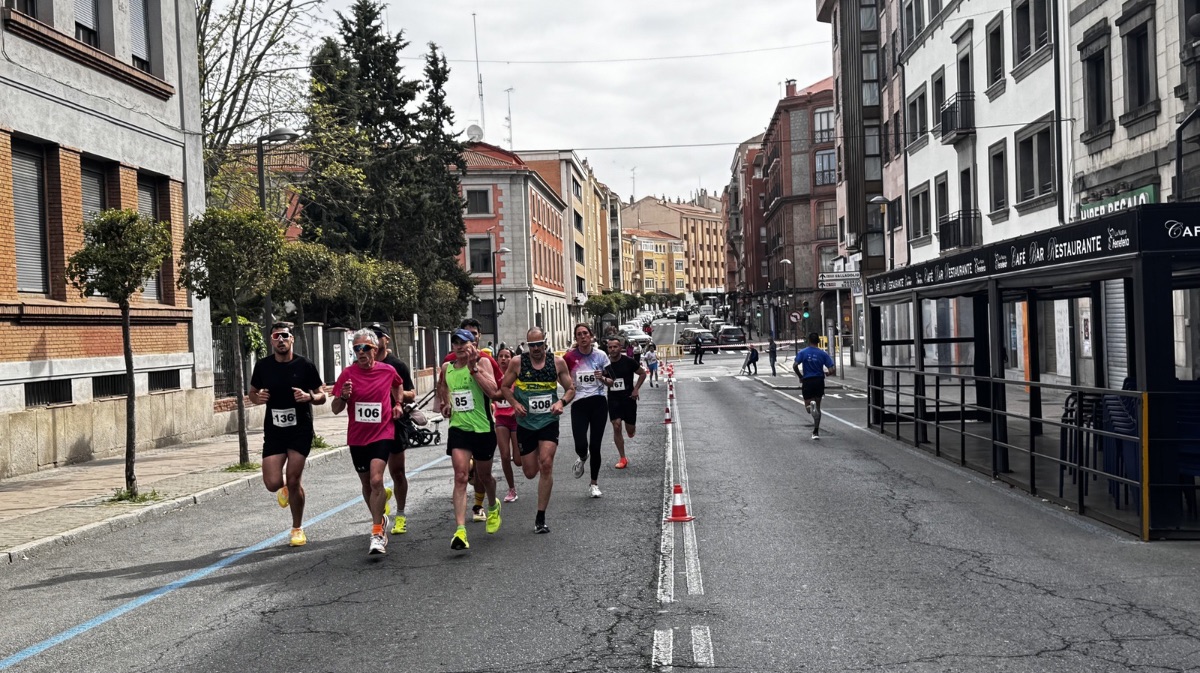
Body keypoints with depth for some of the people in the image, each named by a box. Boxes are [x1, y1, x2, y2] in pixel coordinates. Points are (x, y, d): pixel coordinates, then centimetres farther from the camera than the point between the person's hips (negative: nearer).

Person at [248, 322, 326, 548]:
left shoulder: (305, 366, -5)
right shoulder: (263, 366, 1)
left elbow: (322, 397, 2)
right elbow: (252, 393, 14)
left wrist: (309, 397, -20)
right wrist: (258, 398, -9)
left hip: (301, 430, -2)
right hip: (273, 431, 2)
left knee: (293, 481, -4)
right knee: (272, 483, -8)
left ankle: (297, 529, 17)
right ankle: (285, 488, 32)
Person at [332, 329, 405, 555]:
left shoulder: (388, 371, -3)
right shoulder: (347, 374, -6)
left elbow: (398, 385, 22)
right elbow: (336, 409, -4)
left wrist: (398, 404, 6)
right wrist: (343, 396, -25)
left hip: (382, 434, -2)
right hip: (357, 438, 2)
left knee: (376, 480, -19)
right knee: (367, 484, 16)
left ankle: (377, 533, -15)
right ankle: (380, 519, 40)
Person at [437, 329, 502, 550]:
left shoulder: (482, 363, -7)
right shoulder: (446, 368, 6)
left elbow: (492, 391, -23)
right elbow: (441, 386, 30)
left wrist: (473, 367, -25)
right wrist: (445, 403, 13)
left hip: (483, 429, -2)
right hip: (458, 429, 2)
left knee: (484, 477, 15)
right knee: (460, 477, -13)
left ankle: (493, 507, 48)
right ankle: (460, 531, -20)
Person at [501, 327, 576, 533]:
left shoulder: (558, 362, -1)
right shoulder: (517, 363, -3)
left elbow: (571, 389, 6)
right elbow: (505, 387, 7)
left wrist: (561, 402, -14)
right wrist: (515, 404, -11)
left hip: (549, 421, -1)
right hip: (525, 422, 1)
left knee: (546, 464, -15)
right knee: (530, 473, 5)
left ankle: (541, 518, -6)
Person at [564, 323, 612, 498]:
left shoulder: (601, 355, 0)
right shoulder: (569, 357, -3)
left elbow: (611, 382, 6)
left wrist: (603, 378, -14)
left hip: (599, 403, 1)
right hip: (579, 404, -1)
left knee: (595, 446, 3)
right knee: (581, 446, -13)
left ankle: (594, 484, 21)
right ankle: (582, 458, 27)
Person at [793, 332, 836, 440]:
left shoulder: (802, 353, -3)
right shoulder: (823, 354, -2)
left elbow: (795, 366, -14)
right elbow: (831, 370, -7)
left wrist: (800, 376, 3)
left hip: (807, 381, -1)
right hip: (819, 381, 1)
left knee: (808, 405, 10)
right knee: (818, 406, 13)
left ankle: (810, 405, -29)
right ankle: (816, 432, 12)